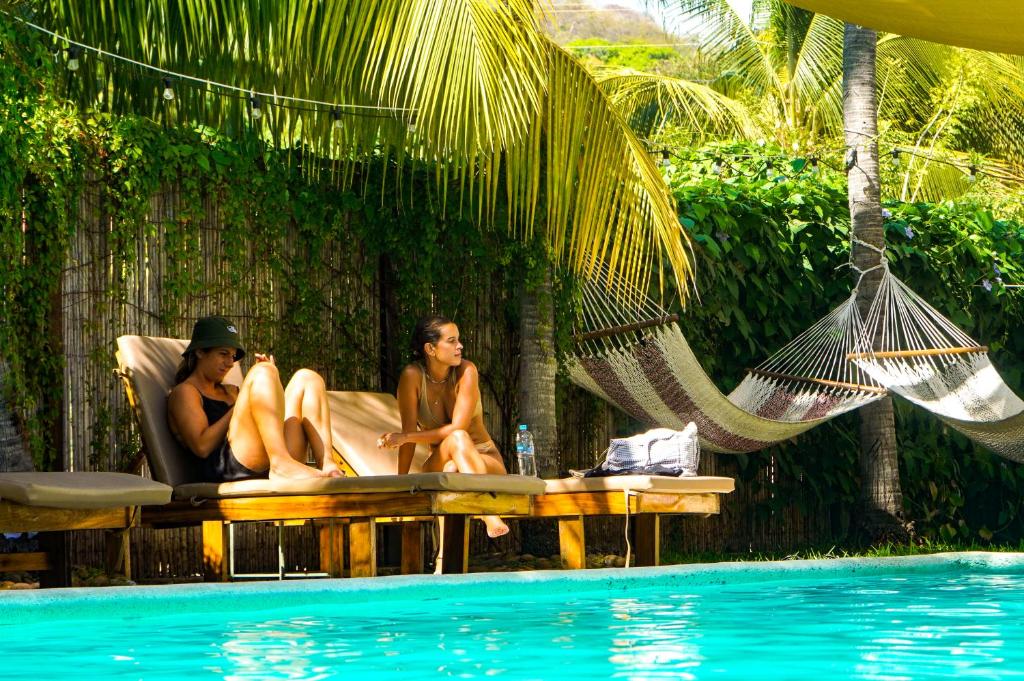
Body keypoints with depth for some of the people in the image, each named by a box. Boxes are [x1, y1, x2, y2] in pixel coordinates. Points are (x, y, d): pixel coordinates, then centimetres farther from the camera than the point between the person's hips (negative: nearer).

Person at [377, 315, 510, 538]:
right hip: (440, 464, 1)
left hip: (484, 459, -1)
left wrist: (404, 437, -22)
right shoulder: (412, 375, -12)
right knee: (457, 440, -33)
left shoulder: (466, 371, -14)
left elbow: (457, 426, -20)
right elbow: (410, 432, -14)